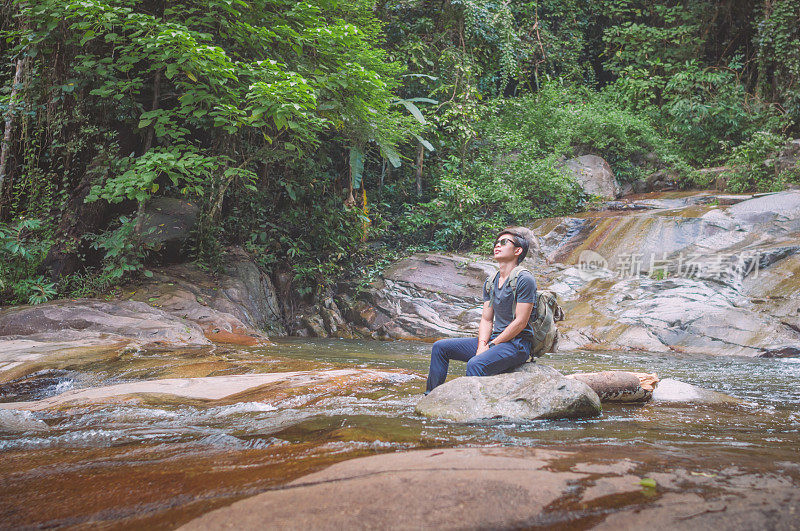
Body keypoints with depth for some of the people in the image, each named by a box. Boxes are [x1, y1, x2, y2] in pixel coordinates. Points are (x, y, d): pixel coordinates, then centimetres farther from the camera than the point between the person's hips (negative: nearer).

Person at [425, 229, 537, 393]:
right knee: (440, 347, 3)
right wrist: (482, 344, -9)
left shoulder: (525, 279, -12)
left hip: (516, 344, -8)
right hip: (494, 339, 9)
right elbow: (486, 319, 11)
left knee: (475, 364, -35)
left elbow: (520, 322, -16)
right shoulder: (491, 282, 14)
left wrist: (491, 345, -15)